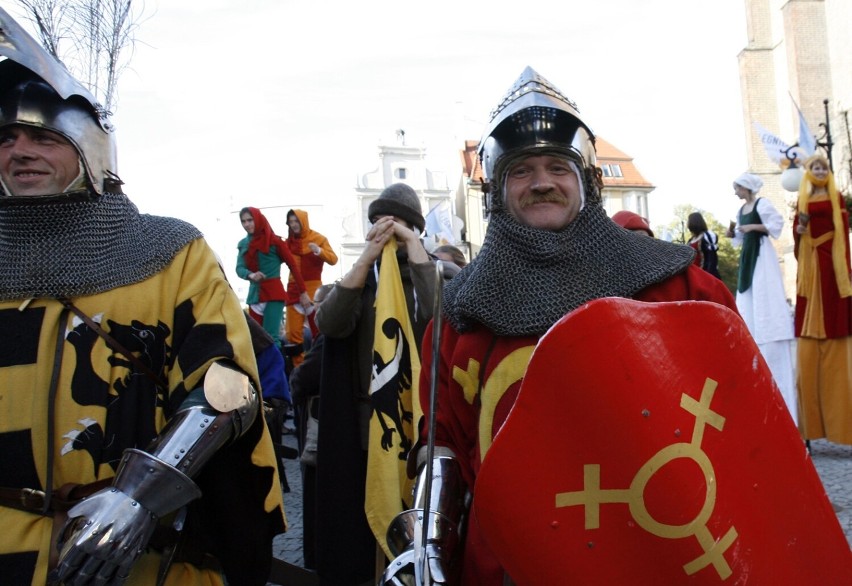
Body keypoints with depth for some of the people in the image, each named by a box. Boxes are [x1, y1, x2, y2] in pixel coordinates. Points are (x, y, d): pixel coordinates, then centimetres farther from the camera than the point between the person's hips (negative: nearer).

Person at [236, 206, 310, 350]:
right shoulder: (243, 244, 9)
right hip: (254, 294, 5)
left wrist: (303, 292, -6)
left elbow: (293, 265, -3)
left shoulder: (274, 240, -5)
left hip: (274, 293, -5)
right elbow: (239, 268, -1)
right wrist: (250, 275, -25)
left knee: (271, 338, -14)